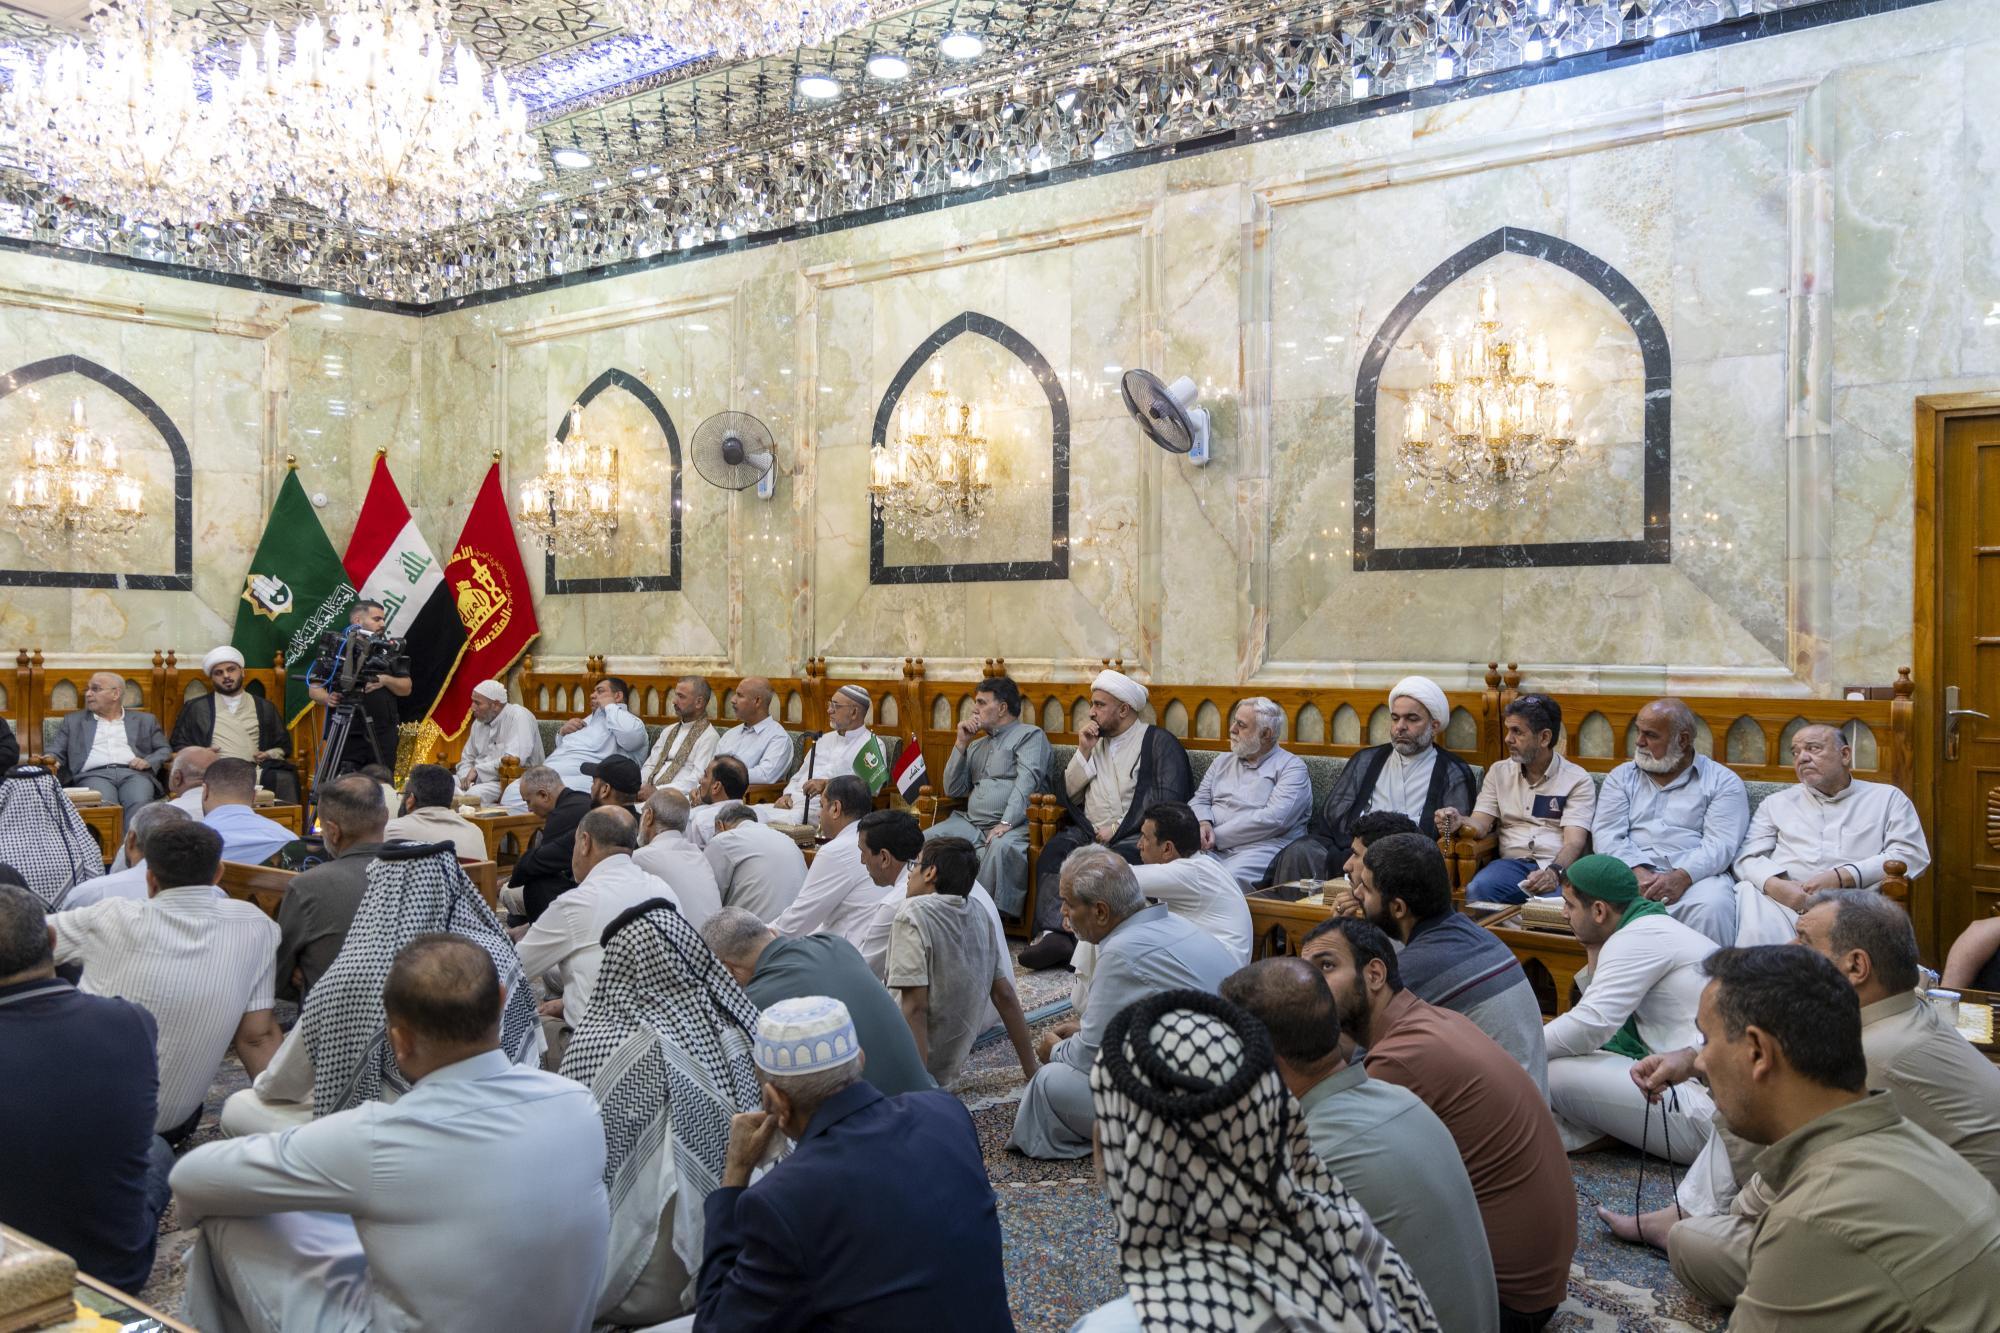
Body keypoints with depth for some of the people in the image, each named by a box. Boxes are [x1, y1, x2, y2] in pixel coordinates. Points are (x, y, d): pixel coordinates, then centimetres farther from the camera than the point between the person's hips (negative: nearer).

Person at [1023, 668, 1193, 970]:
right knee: (1054, 850, -27)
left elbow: (1170, 798, -7)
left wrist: (1116, 830, -10)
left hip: (1135, 837, -5)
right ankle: (1055, 932, -40)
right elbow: (1066, 796, 20)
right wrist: (1084, 752, 7)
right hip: (1089, 832, 5)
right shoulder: (1095, 741, 25)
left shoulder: (1158, 741, 6)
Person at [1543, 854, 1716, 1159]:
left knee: (1554, 1074, -17)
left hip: (1707, 1110, -11)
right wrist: (1596, 954, 8)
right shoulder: (1654, 927, 17)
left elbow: (1590, 1027, -23)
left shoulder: (1637, 936, -14)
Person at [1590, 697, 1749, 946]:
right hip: (1632, 874, 1)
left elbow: (1720, 844, -3)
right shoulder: (1621, 777, 18)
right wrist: (1638, 873, -14)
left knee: (1712, 906, -36)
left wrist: (1681, 877, -21)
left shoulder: (1723, 782, 11)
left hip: (1695, 876, -1)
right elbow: (1606, 834, 5)